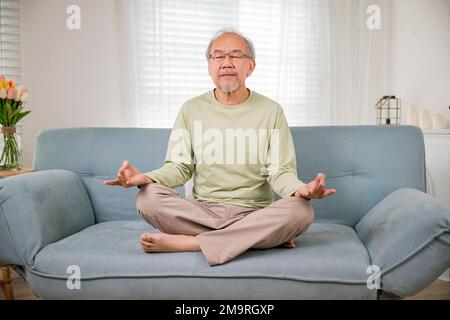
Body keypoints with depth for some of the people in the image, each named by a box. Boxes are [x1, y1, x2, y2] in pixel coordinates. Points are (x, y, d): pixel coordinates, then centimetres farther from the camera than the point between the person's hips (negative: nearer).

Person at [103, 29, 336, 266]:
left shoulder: (270, 111, 3)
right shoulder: (192, 109, 7)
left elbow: (280, 171, -2)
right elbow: (179, 167, 5)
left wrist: (300, 189, -25)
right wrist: (146, 178, -17)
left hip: (254, 213, -1)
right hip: (201, 209, 1)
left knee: (301, 211, -29)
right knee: (148, 198, -25)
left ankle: (188, 242, -24)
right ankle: (264, 237, -20)